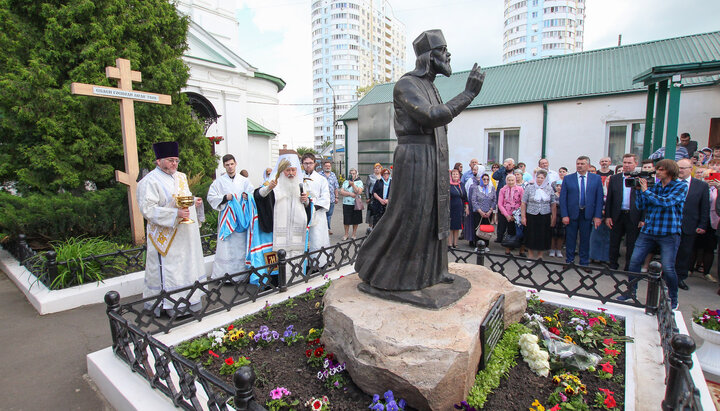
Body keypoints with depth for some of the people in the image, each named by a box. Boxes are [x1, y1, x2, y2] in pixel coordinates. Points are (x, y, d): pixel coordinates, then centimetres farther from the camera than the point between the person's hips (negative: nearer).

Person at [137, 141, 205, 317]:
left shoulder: (181, 177, 13)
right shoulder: (150, 181, -11)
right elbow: (147, 209, -19)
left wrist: (195, 202, 4)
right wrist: (175, 214, -27)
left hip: (185, 234, 8)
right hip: (166, 237, -8)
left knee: (186, 265, 15)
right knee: (168, 269, -3)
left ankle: (187, 299, 27)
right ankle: (169, 305, 9)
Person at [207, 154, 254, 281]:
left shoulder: (244, 181, 9)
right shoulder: (219, 181, 5)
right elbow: (211, 197, 2)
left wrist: (247, 196, -11)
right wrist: (225, 198, -12)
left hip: (241, 217, 2)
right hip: (226, 219, -1)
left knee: (241, 245, 3)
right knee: (226, 246, -3)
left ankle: (241, 273, 13)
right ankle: (222, 274, 6)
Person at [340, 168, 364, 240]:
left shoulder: (359, 182, 2)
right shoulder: (345, 182, 12)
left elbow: (359, 192, -12)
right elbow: (341, 191, 1)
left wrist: (353, 184, -15)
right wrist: (350, 194, -11)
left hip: (356, 204, -2)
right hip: (346, 203, 2)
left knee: (355, 220, 6)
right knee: (346, 220, 3)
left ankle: (354, 234, 20)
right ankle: (346, 234, 14)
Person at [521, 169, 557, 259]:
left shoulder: (549, 189, 4)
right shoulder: (529, 188, -2)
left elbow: (553, 205, 6)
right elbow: (523, 203, -2)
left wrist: (554, 218, 2)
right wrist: (523, 217, -7)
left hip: (545, 217, 2)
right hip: (531, 216, -1)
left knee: (543, 236, 8)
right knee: (531, 236, 5)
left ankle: (540, 255, 23)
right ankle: (530, 255, 19)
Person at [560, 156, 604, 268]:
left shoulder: (596, 179, 4)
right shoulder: (568, 179, 1)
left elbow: (599, 198, 2)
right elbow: (563, 198, -1)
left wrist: (597, 216, -5)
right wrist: (564, 215, -8)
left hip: (588, 214, 1)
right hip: (571, 214, 0)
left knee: (585, 239, 9)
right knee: (570, 239, 7)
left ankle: (584, 263, 22)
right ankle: (569, 261, 21)